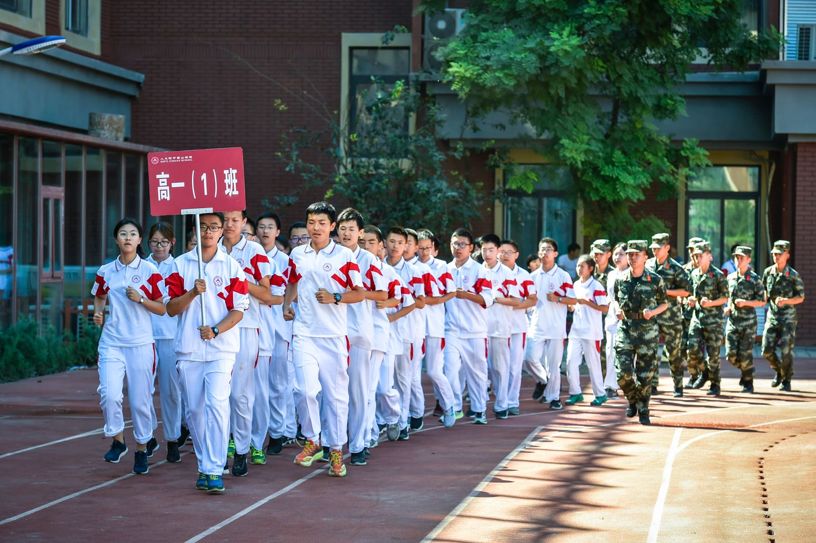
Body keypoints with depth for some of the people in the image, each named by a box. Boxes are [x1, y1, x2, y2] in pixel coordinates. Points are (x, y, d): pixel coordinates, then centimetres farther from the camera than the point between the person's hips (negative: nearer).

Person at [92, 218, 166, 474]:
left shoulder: (150, 271, -1)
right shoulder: (105, 271, 7)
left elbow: (162, 309, 1)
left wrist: (140, 299, -15)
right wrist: (98, 312, 3)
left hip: (140, 343, -1)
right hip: (111, 342, 2)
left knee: (140, 399, 2)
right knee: (109, 394, -14)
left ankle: (142, 448, 20)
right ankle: (117, 441, 8)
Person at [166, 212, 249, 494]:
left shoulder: (232, 266, 4)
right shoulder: (180, 264, 8)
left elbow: (238, 310, 1)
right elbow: (171, 308, 4)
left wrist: (216, 330, -15)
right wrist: (193, 293, -14)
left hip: (221, 347, -2)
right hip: (188, 348, 2)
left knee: (217, 403, -16)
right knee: (195, 409, 6)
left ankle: (214, 470, -17)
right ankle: (204, 465, 19)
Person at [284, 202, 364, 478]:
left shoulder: (344, 256, 0)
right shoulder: (297, 255, 11)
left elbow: (360, 293, 1)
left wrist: (335, 298, -15)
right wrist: (287, 305, 8)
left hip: (334, 335, -1)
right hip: (304, 333, 2)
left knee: (336, 393, 3)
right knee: (305, 389, -13)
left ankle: (335, 450, 14)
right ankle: (312, 440, 7)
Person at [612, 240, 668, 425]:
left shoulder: (655, 280, -3)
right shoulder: (620, 279, 3)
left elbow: (665, 303, 6)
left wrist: (653, 312, -13)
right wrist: (617, 310, -3)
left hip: (647, 331, -2)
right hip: (625, 328, 2)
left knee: (645, 374, 3)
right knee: (623, 372, -8)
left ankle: (643, 411, 19)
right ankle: (633, 400, 20)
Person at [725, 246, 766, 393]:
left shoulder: (755, 279, -5)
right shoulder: (730, 278, 9)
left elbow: (762, 301, -4)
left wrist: (746, 302, -18)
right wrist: (727, 307, 4)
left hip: (748, 321, -4)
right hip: (732, 320, 4)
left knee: (745, 354, -5)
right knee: (731, 354, -2)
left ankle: (748, 382, 10)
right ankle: (744, 370, 26)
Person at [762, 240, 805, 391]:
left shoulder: (793, 275, -10)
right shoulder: (768, 272, 2)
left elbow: (801, 297, -6)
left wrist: (786, 301, -20)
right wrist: (765, 299, 6)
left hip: (788, 318, -4)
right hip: (772, 316, 4)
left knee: (786, 351, -5)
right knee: (767, 350, -1)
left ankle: (786, 381, 12)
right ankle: (779, 372, 26)